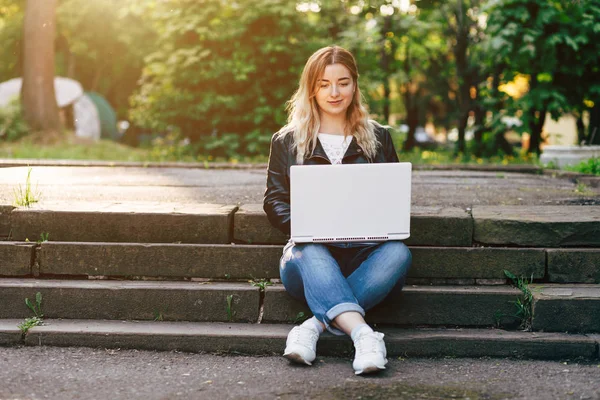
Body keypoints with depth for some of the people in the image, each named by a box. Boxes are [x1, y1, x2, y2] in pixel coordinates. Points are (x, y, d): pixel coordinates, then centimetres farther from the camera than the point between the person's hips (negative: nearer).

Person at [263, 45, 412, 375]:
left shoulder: (378, 138, 19)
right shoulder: (287, 141, 15)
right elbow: (274, 201, 8)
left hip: (365, 253, 1)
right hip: (310, 252, -1)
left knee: (398, 253, -33)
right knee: (312, 254, -38)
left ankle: (316, 325, -40)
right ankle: (363, 333, -56)